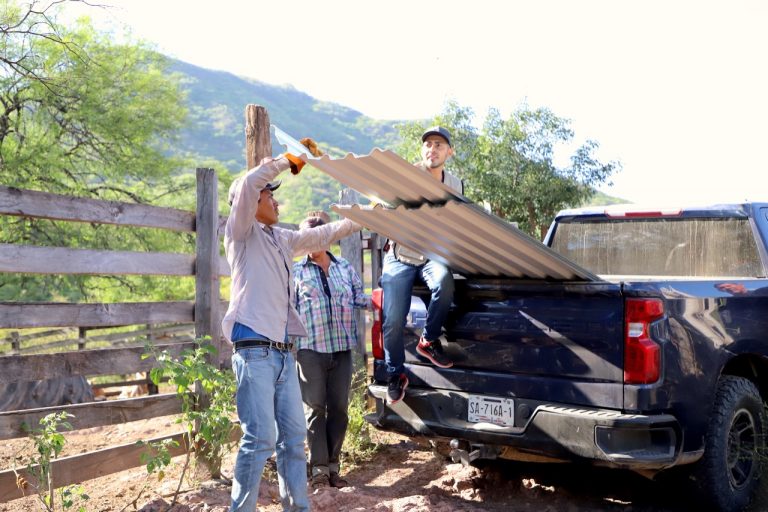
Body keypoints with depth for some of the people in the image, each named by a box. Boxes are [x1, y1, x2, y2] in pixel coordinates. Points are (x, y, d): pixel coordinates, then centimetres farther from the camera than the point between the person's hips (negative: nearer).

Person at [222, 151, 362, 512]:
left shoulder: (280, 239, 21)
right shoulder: (242, 234, -1)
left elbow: (323, 235, 34)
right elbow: (248, 184, -16)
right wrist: (286, 161, -5)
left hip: (283, 352, 8)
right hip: (255, 350, -8)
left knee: (294, 436, 10)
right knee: (261, 438, -11)